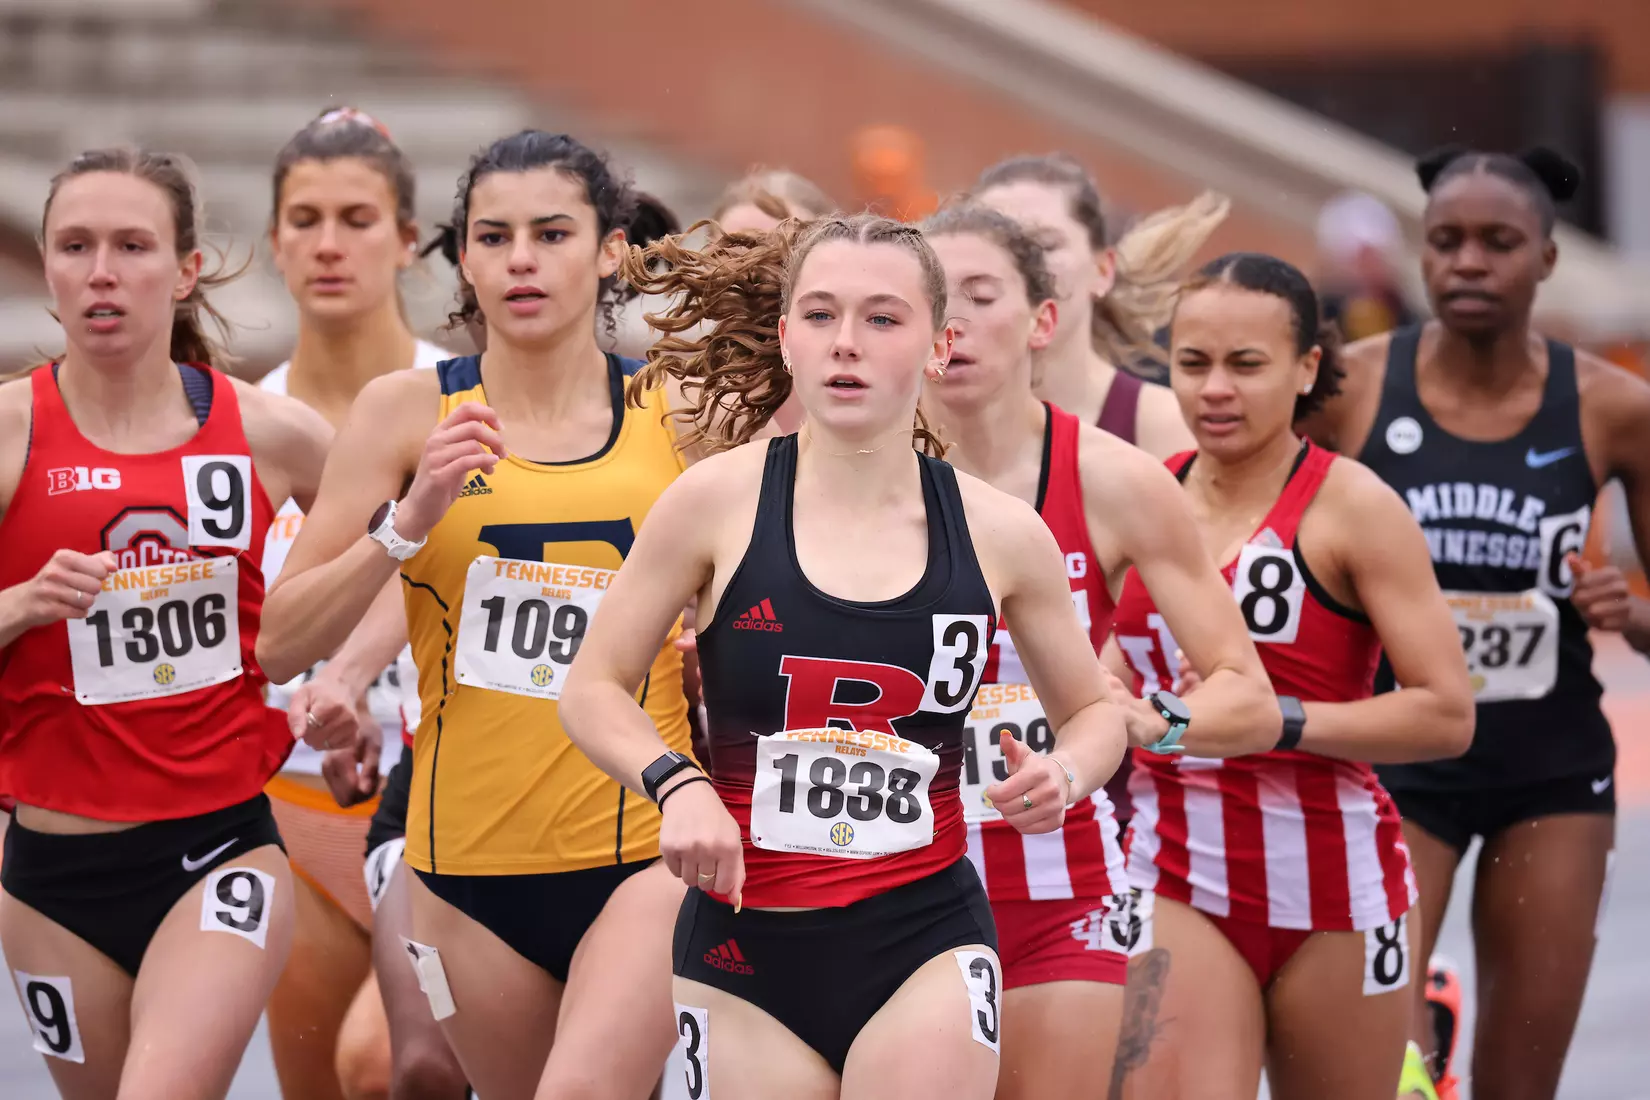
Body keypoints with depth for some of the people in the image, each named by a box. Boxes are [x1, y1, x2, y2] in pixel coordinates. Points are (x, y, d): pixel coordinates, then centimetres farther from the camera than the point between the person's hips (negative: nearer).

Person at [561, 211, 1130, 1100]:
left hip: (926, 941, 0)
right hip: (745, 953, 0)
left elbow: (1092, 713, 16)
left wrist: (1064, 774, -6)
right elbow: (593, 689, 4)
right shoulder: (717, 502, -3)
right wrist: (675, 784, -14)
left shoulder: (1000, 534, 2)